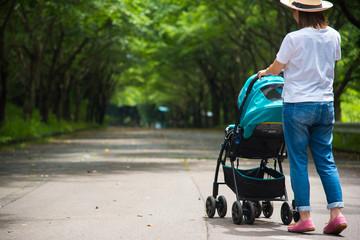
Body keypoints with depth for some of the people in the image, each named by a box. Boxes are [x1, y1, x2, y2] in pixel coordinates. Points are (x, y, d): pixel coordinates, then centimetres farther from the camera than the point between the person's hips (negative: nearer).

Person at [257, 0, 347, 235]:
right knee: (326, 160, 9)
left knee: (298, 162, 2)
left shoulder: (294, 39, -11)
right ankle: (337, 214, 0)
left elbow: (276, 69, 1)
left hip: (298, 105, -5)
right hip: (325, 104, 5)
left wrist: (264, 72, 24)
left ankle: (305, 218, 2)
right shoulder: (333, 36, 4)